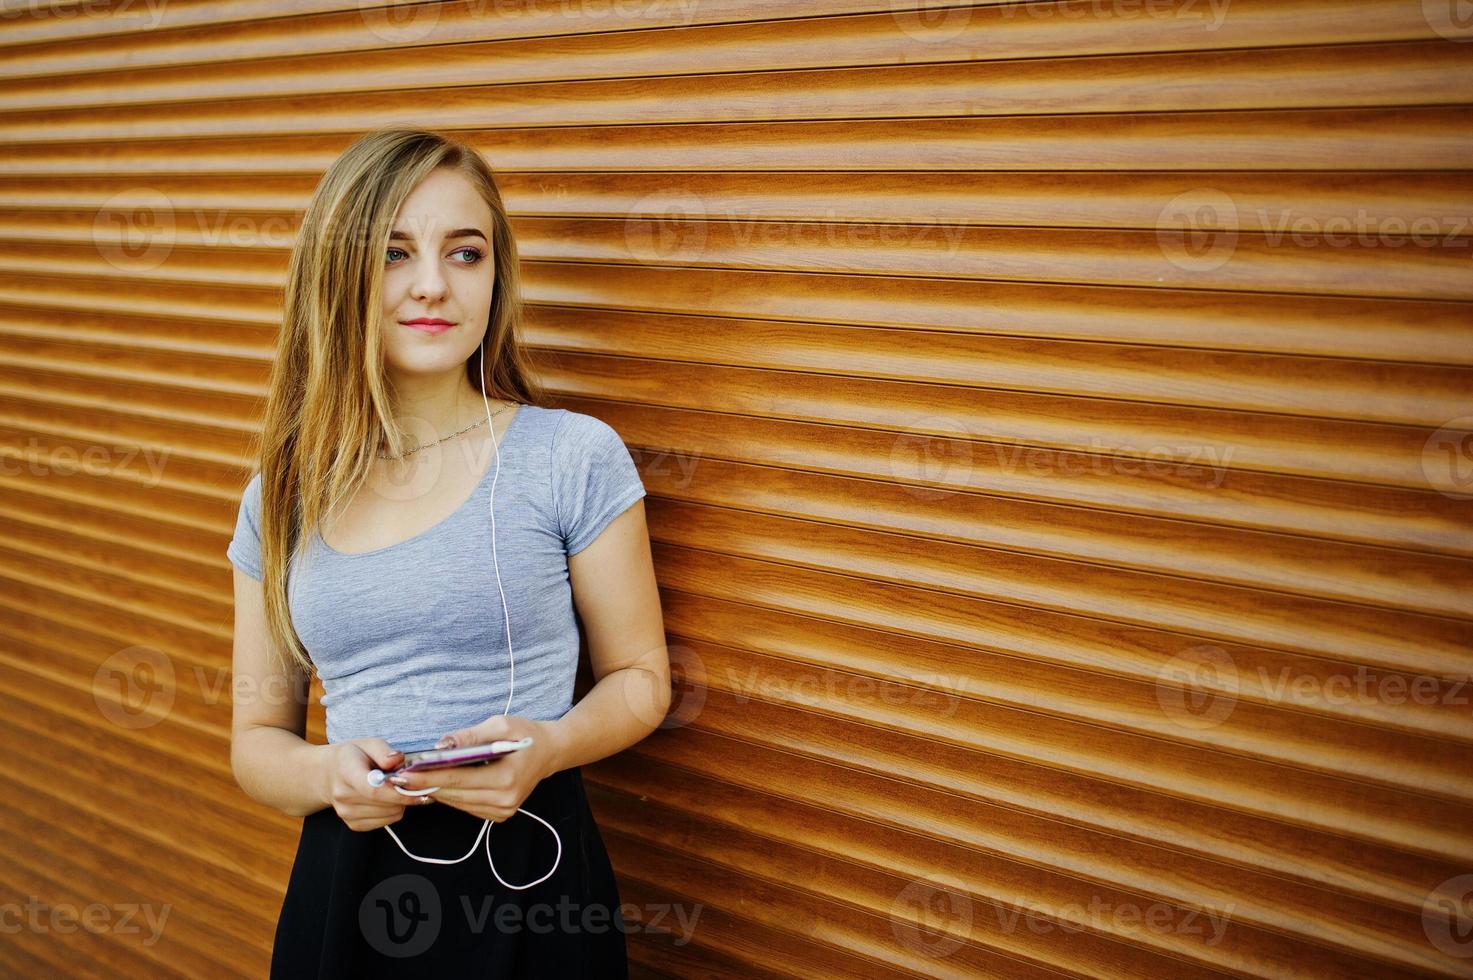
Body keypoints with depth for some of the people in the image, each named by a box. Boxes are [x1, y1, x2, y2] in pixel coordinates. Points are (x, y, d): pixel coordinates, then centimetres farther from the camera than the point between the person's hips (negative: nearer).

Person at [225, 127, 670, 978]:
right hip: (343, 883, 3)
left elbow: (639, 678, 1)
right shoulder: (282, 497, 3)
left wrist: (550, 745, -19)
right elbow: (258, 734, 9)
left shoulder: (576, 455, -8)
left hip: (528, 875, -2)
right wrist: (324, 774, -13)